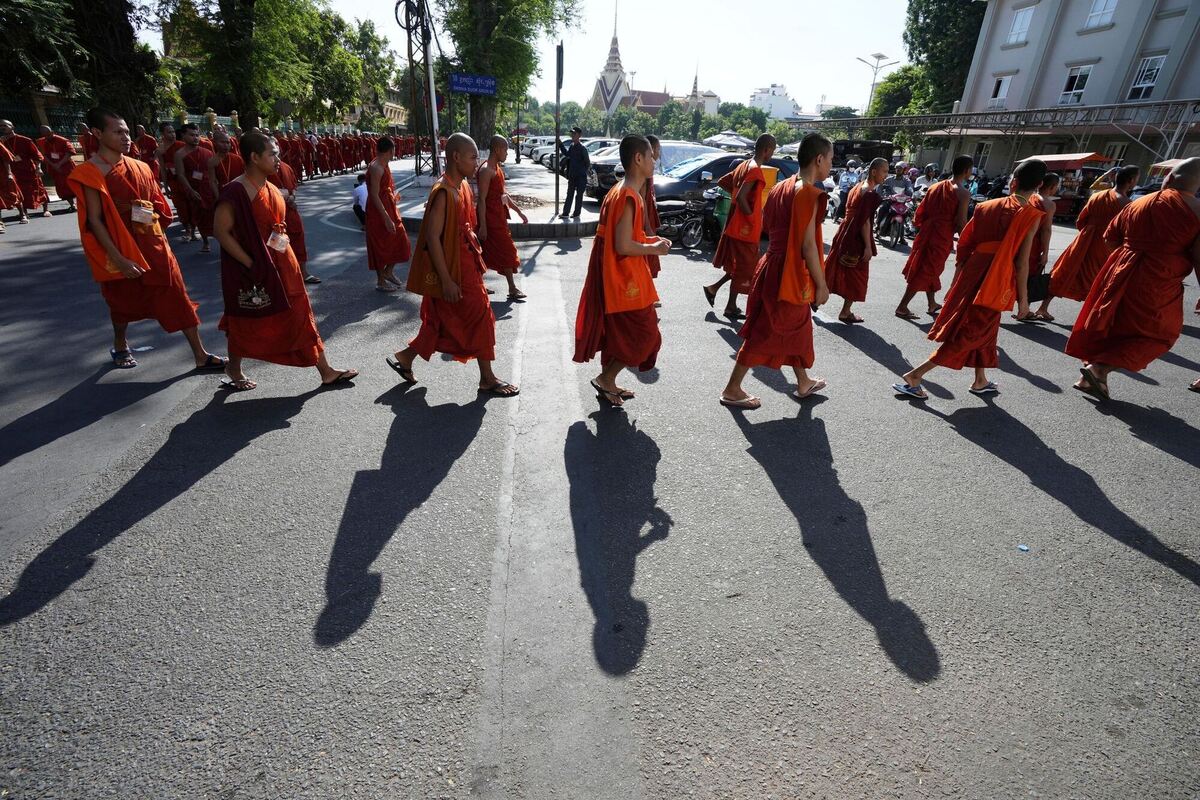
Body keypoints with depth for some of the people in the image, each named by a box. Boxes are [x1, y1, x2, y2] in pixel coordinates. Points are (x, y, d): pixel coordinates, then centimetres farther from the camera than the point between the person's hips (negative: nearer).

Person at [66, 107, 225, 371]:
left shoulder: (140, 167, 6)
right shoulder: (91, 173, -11)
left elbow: (157, 205, 20)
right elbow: (94, 221, -15)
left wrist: (150, 215, 2)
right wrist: (117, 258, -20)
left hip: (153, 245, 4)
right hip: (121, 250, -4)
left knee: (177, 297, 0)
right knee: (123, 301, 14)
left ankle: (200, 355, 2)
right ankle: (120, 347, 39)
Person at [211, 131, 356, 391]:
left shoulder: (270, 188, 8)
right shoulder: (236, 191, -18)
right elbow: (221, 231, -19)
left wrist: (287, 260, 13)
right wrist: (250, 264, -19)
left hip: (282, 265, 8)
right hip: (254, 270, -8)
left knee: (301, 316, 8)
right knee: (247, 322, 10)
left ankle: (325, 371, 15)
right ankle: (234, 371, 33)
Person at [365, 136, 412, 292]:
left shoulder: (384, 164, 8)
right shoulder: (376, 168, -22)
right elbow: (374, 196, -25)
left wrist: (393, 196, 39)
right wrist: (387, 219, -28)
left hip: (389, 208, 9)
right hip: (379, 212, -9)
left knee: (399, 239, 12)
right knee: (380, 246, 1)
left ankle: (388, 272, 25)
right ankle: (380, 282, 13)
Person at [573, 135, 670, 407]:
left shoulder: (621, 191, 12)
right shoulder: (628, 197, -20)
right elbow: (623, 246, -24)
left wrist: (649, 240, 11)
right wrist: (654, 249, -10)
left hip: (619, 276, 10)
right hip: (623, 277, -10)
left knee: (619, 332, 18)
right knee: (643, 335, 0)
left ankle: (608, 384, 29)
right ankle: (605, 379, 11)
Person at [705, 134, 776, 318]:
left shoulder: (744, 165, 10)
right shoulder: (756, 171, -18)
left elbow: (722, 182, 19)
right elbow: (741, 198, -27)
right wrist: (752, 218, -15)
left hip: (736, 225, 9)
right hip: (745, 228, -9)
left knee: (738, 266, 20)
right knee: (743, 268, 2)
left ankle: (713, 288, 20)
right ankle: (731, 307, 11)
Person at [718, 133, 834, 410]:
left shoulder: (781, 187, 9)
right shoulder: (809, 193, -17)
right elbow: (808, 245, -20)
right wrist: (822, 284, -12)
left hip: (773, 267, 9)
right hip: (791, 274, -9)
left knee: (797, 327, 21)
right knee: (765, 334, -1)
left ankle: (804, 383, 36)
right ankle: (732, 390, 8)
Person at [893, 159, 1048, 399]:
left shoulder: (988, 206, 5)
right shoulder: (1032, 215, -9)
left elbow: (965, 245, 7)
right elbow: (1021, 262, -11)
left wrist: (958, 278, 17)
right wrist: (1023, 297, -2)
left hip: (971, 275, 6)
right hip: (994, 283, -6)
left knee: (983, 329, 21)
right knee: (969, 334, 1)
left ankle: (980, 381, 33)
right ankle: (914, 375, -8)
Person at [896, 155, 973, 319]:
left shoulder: (936, 186, 8)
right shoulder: (964, 193, -10)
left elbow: (920, 212, 9)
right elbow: (961, 223, -13)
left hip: (927, 232, 7)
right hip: (942, 237, -7)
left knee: (928, 269, 18)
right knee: (927, 272, -1)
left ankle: (932, 304, 33)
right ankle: (902, 307, -3)